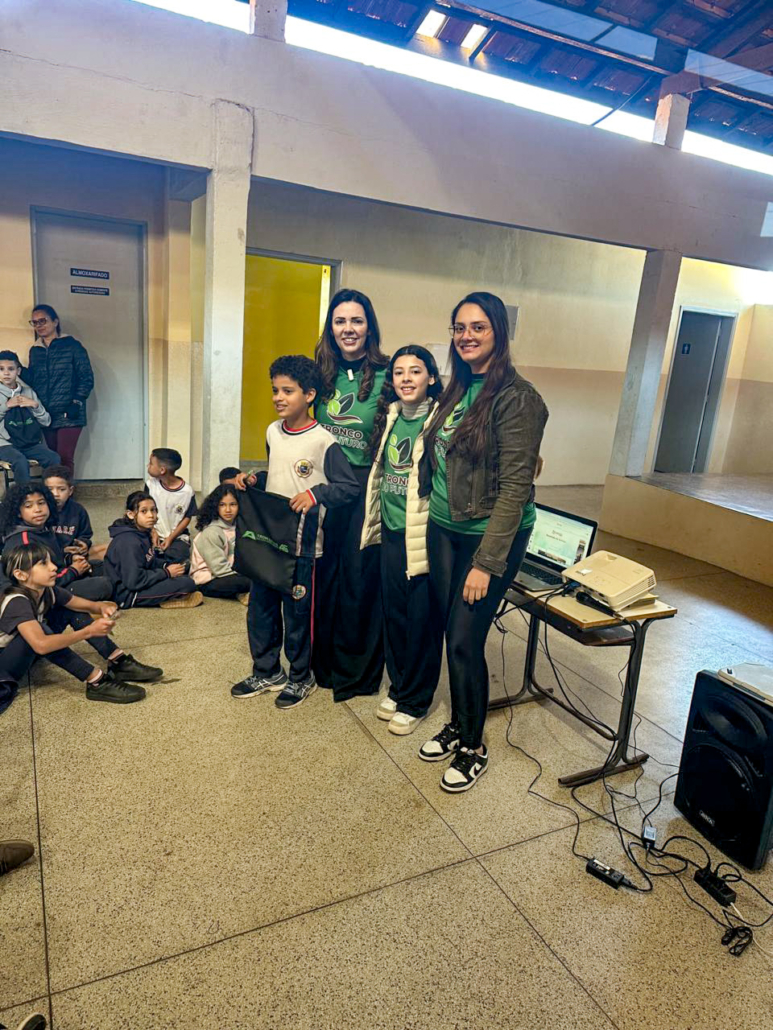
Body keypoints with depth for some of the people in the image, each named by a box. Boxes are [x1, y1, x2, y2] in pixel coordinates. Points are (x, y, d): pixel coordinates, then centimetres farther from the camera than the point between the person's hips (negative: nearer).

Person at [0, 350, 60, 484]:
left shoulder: (28, 392, 13)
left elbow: (46, 421, 9)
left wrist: (35, 405, -7)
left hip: (29, 443, 3)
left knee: (54, 458, -25)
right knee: (21, 461, -34)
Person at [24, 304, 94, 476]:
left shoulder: (72, 346, 0)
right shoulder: (34, 351, 16)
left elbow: (86, 378, -3)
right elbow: (30, 379, 21)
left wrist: (77, 402, -11)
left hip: (69, 415, -5)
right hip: (46, 415, 5)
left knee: (65, 458, -11)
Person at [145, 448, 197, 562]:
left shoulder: (187, 491, -11)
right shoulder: (151, 485, -4)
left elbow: (187, 517, -2)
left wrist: (170, 538, -10)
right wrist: (153, 532, -8)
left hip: (177, 537, -1)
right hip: (155, 535, 1)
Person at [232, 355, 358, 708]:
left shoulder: (323, 441, -15)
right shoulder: (273, 432, 6)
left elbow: (350, 487, -16)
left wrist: (316, 494, -28)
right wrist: (252, 480, 3)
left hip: (302, 545, -6)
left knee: (298, 615, 7)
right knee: (260, 609, 15)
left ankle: (300, 677, 28)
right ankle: (266, 671, 34)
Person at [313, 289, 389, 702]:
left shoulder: (385, 376, -8)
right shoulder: (324, 374, 7)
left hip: (367, 487, -5)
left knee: (359, 575, 5)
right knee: (324, 572, 13)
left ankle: (356, 672, 23)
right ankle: (323, 660, 32)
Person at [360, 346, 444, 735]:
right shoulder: (389, 417, 9)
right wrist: (375, 522, 20)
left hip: (425, 534, -6)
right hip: (391, 530, 6)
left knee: (422, 619, 6)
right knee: (393, 612, 16)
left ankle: (414, 701, 24)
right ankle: (398, 687, 35)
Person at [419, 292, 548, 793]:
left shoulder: (516, 397, -15)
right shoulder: (457, 389, 8)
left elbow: (515, 487, -18)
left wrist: (487, 562, -19)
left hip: (490, 536, -7)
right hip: (444, 530, 7)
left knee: (465, 642, -1)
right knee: (451, 634, 15)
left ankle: (474, 748, 22)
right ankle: (457, 726, 36)